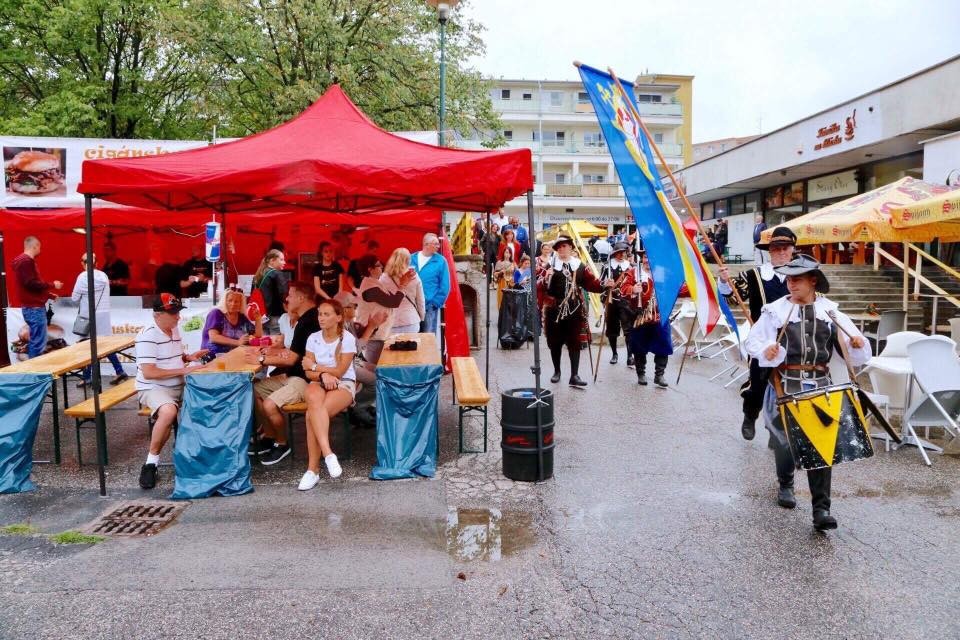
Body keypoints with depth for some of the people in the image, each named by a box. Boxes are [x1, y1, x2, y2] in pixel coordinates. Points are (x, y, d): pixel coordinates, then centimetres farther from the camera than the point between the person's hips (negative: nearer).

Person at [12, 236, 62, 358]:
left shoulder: (24, 260, 18)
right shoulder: (27, 261, -15)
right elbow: (31, 283, -23)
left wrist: (48, 295, 24)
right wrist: (52, 285, -13)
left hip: (33, 307, 11)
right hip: (34, 307, -11)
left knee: (35, 340, 14)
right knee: (38, 342, -8)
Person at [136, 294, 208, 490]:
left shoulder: (175, 330, 10)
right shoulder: (148, 336, -16)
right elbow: (148, 373, -22)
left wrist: (189, 357, 4)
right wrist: (181, 370, -21)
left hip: (179, 386, 8)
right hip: (153, 388, -8)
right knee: (169, 411, -37)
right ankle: (152, 461, -20)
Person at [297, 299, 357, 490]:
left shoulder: (348, 338, -6)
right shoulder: (313, 338, 6)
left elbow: (340, 372, -9)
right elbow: (309, 373, 3)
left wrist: (315, 366, -2)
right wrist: (323, 374, -18)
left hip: (344, 384, -3)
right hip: (319, 382, 3)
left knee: (312, 414, -32)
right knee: (314, 401, -37)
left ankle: (313, 469, -29)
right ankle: (328, 454, -43)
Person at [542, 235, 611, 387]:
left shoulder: (579, 266, 8)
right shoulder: (550, 265, 2)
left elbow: (591, 283, 4)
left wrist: (603, 285, -13)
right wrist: (546, 278, -27)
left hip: (574, 309, 1)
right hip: (554, 309, 0)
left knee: (574, 342, -2)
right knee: (555, 341, 8)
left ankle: (574, 376, -1)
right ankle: (556, 371, 25)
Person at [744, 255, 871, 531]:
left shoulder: (830, 311, 6)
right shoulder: (774, 310, 1)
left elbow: (851, 348, 6)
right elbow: (752, 340, -1)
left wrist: (858, 344, -16)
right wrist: (765, 351, -21)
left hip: (819, 384, 1)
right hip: (786, 383, 0)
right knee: (784, 438, 10)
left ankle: (821, 508, 0)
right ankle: (785, 484, 38)